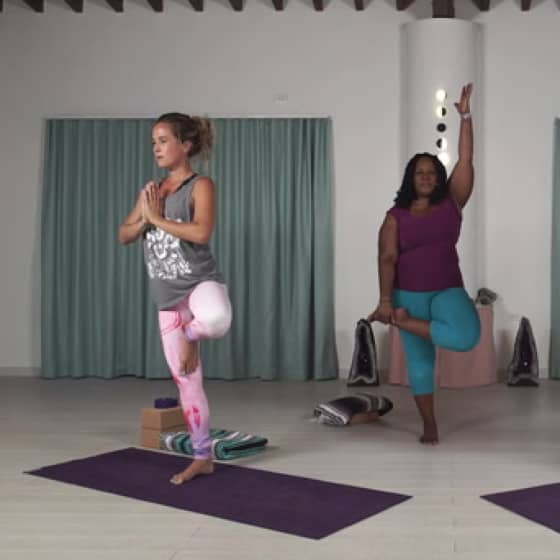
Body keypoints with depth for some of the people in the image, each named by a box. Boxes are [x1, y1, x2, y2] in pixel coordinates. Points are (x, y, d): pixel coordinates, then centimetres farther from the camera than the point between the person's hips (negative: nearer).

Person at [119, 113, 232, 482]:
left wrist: (158, 218, -14)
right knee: (186, 381, 8)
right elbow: (124, 235, 13)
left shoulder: (201, 186, -6)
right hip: (169, 298, 6)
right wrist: (144, 219, -7)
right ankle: (203, 458, 19)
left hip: (201, 282, -5)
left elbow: (201, 232, -23)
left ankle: (191, 334, -6)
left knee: (216, 320, -43)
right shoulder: (152, 190, 12)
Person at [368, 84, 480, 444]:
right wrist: (385, 300, -15)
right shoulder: (396, 216, 0)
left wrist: (466, 115, -9)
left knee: (467, 337, -25)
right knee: (419, 361, 3)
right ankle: (430, 425, 16)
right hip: (408, 294, -1)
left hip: (448, 290, 1)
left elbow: (466, 161, -5)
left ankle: (404, 321, -5)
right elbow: (387, 258, -6)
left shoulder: (451, 203, 2)